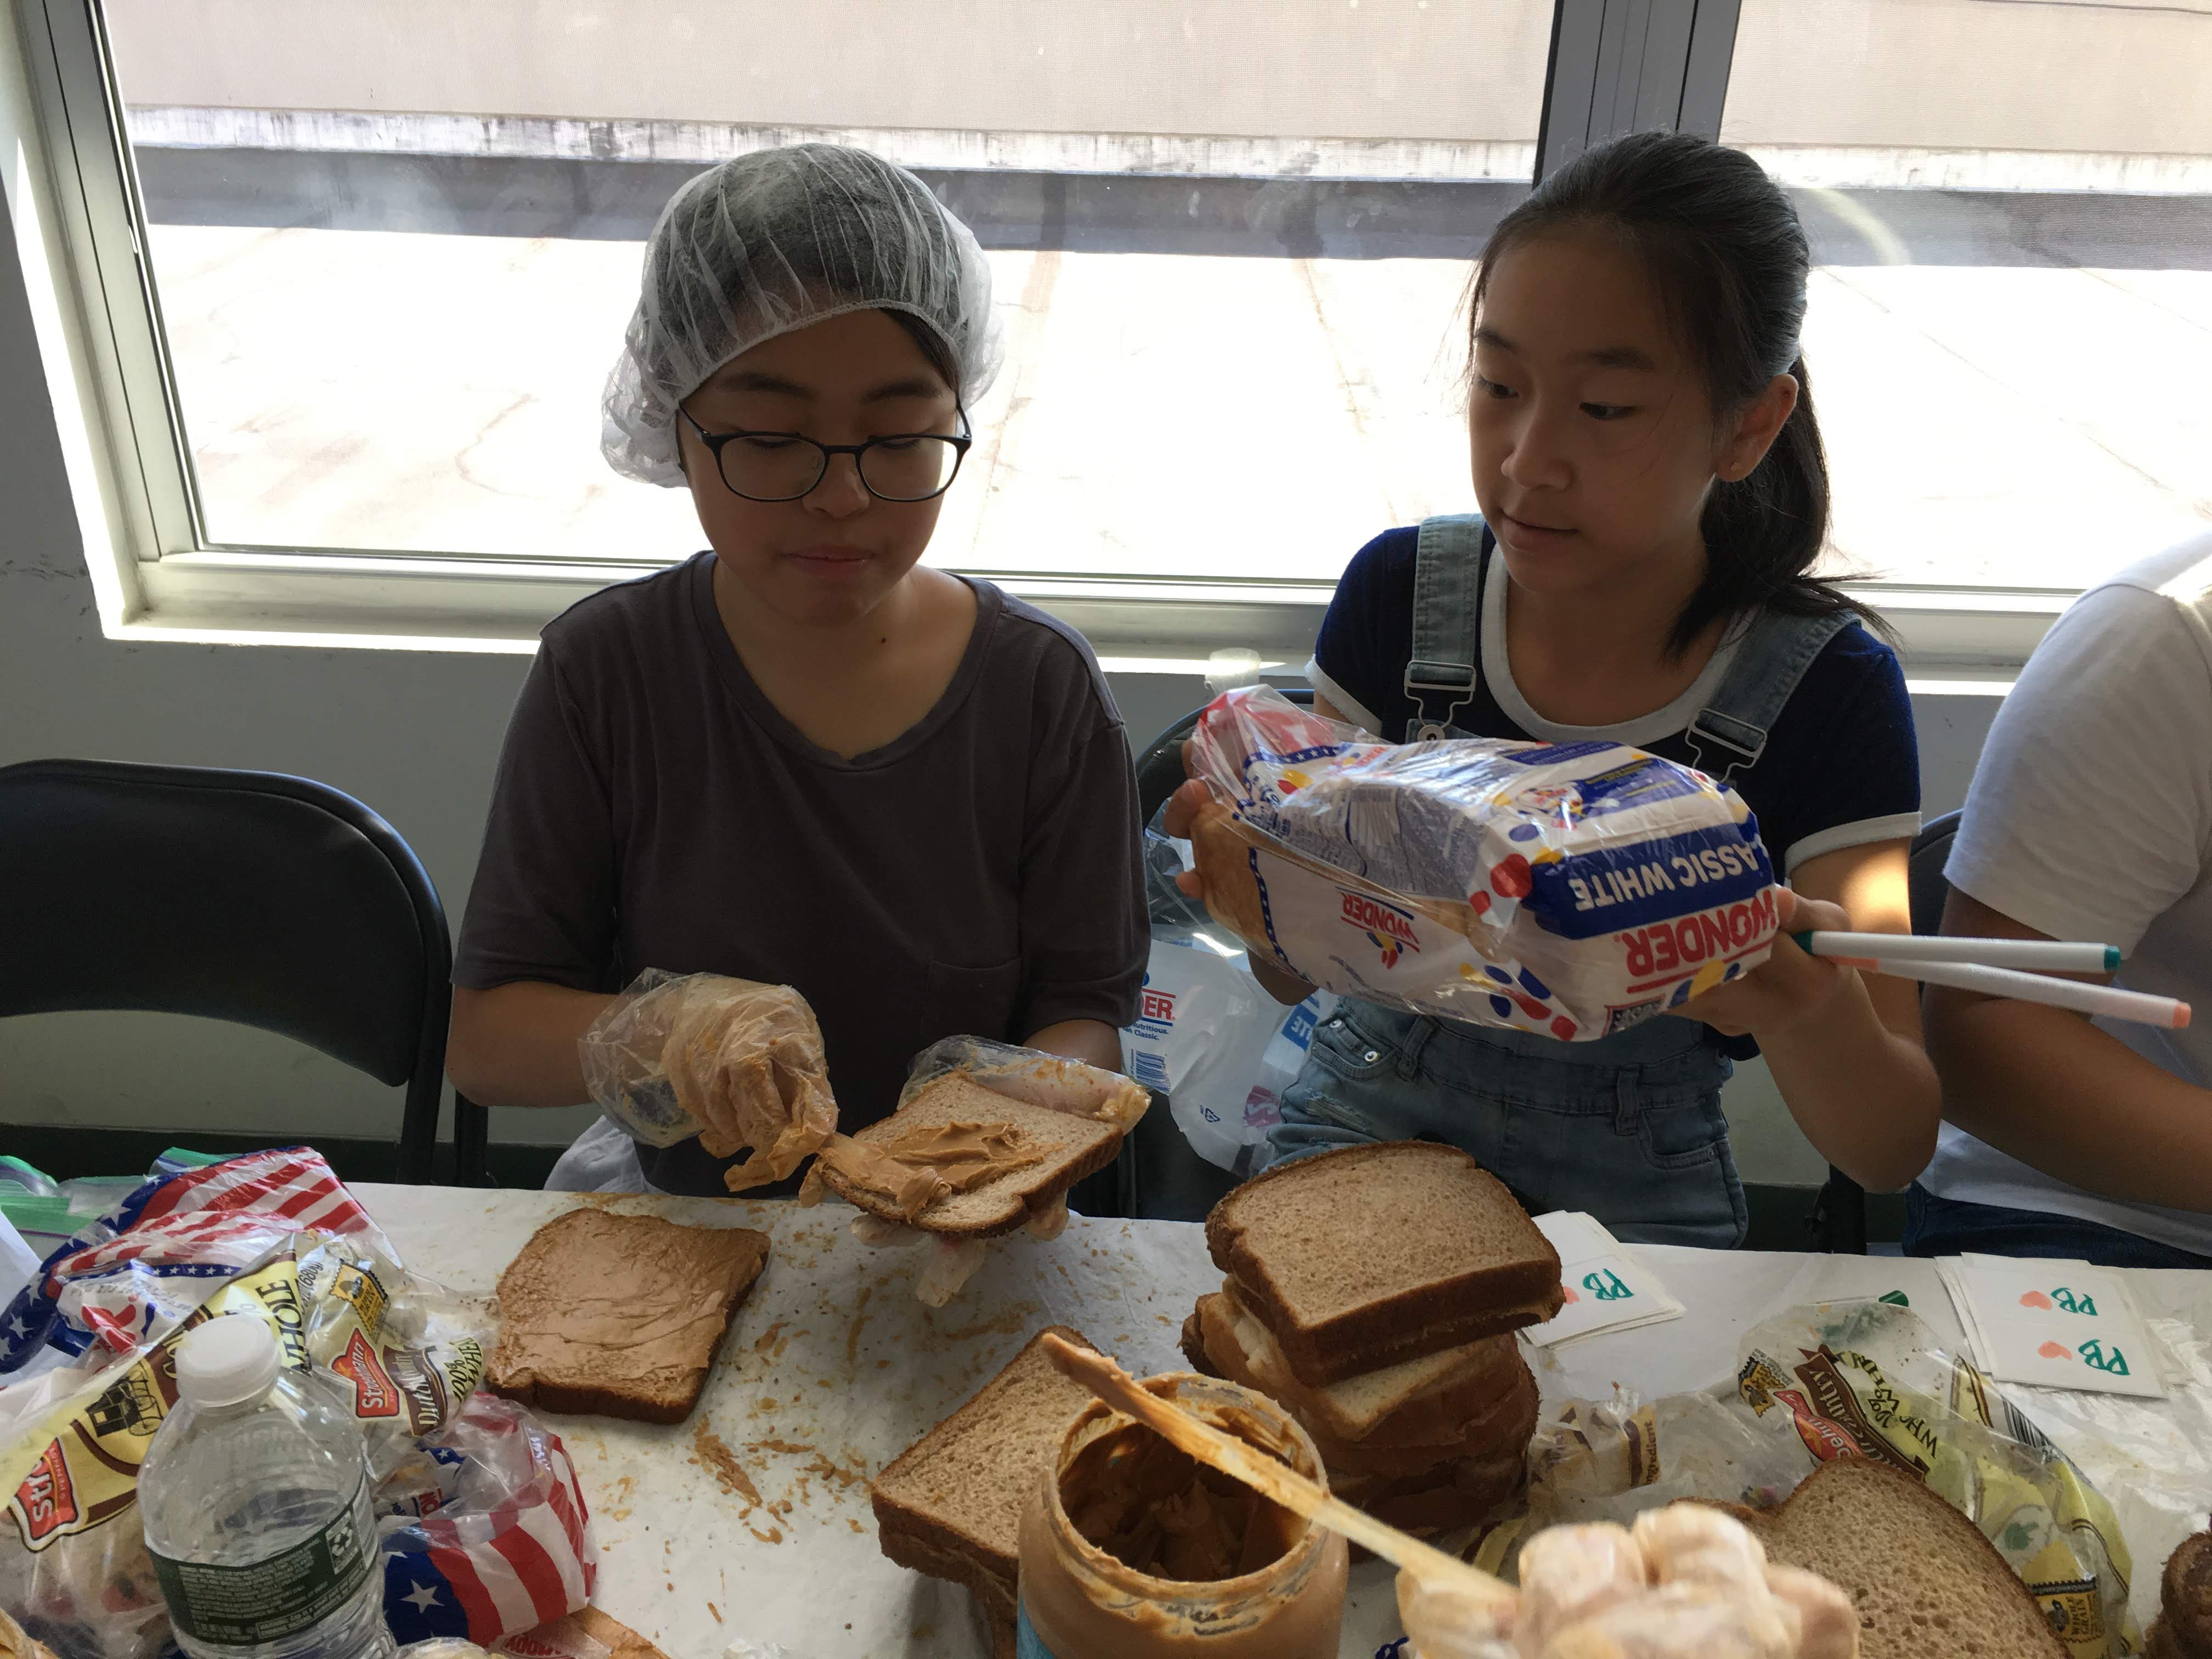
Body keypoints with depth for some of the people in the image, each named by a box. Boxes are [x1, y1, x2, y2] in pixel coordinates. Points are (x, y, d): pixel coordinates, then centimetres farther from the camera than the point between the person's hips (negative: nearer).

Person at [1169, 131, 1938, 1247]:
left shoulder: (1823, 689, -13)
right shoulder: (1398, 595, -7)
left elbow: (1895, 1148, -13)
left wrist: (1809, 1018, -35)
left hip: (1636, 1189, 1)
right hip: (1372, 1112, 0)